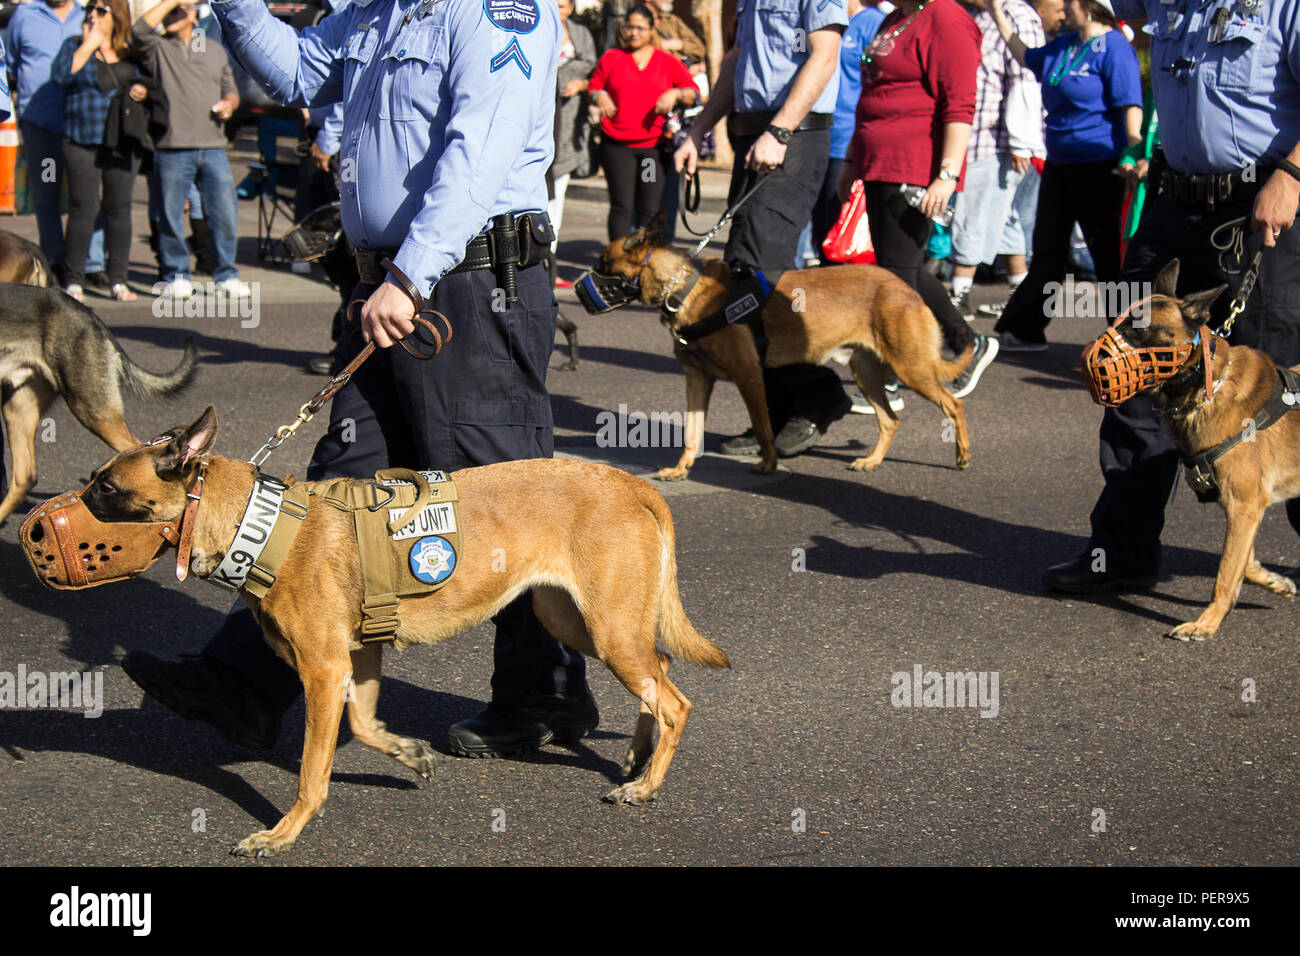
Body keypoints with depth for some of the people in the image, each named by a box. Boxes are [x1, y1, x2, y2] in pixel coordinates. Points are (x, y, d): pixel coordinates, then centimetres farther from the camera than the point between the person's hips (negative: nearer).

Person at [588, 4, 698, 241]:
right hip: (616, 144, -1)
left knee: (650, 208, -3)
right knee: (622, 206, -7)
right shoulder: (610, 59, 12)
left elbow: (694, 94, 11)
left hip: (655, 146, 1)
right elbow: (592, 89, 18)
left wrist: (676, 94, -9)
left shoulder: (669, 63, 12)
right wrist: (599, 97, -4)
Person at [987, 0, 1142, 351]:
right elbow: (1026, 57, 31)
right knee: (1048, 250, 13)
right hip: (1059, 161, 9)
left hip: (1098, 164, -8)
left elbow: (1130, 104, -19)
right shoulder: (1063, 45, 12)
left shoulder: (1114, 48, -13)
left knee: (1106, 251, -2)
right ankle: (1022, 331, 20)